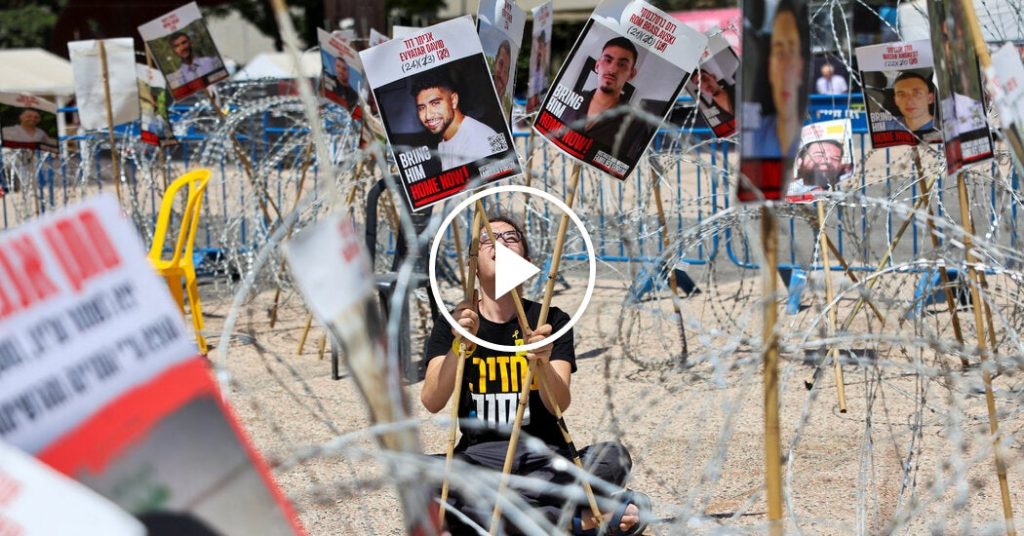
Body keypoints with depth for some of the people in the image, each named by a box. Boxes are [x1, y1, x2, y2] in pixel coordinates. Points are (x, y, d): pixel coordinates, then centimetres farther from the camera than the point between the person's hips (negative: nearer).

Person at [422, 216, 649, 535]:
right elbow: (432, 402, -11)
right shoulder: (451, 326, 5)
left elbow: (559, 404, -11)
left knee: (613, 457, -27)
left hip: (545, 460, -1)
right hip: (479, 457, 1)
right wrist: (459, 346, -27)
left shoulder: (549, 320, 3)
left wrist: (543, 363, -32)